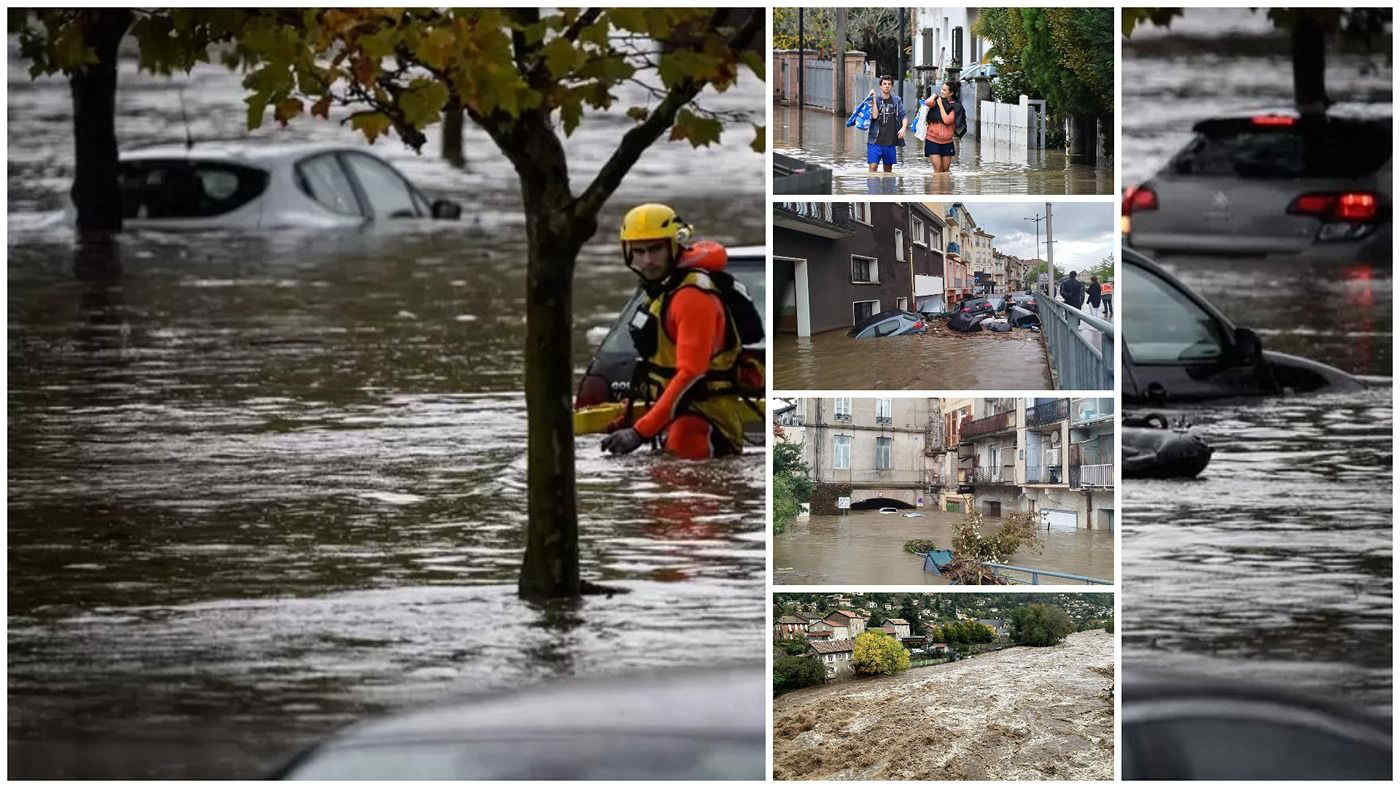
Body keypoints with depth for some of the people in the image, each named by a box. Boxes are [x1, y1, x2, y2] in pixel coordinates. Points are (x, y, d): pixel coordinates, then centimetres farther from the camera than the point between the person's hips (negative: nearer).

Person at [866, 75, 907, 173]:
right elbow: (874, 116, -12)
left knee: (888, 169, 10)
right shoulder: (876, 100, 1)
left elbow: (904, 116, 3)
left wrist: (903, 128, -17)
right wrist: (874, 99, -15)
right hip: (876, 141, -3)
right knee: (873, 166, -13)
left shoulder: (896, 101, 7)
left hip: (890, 142, 3)